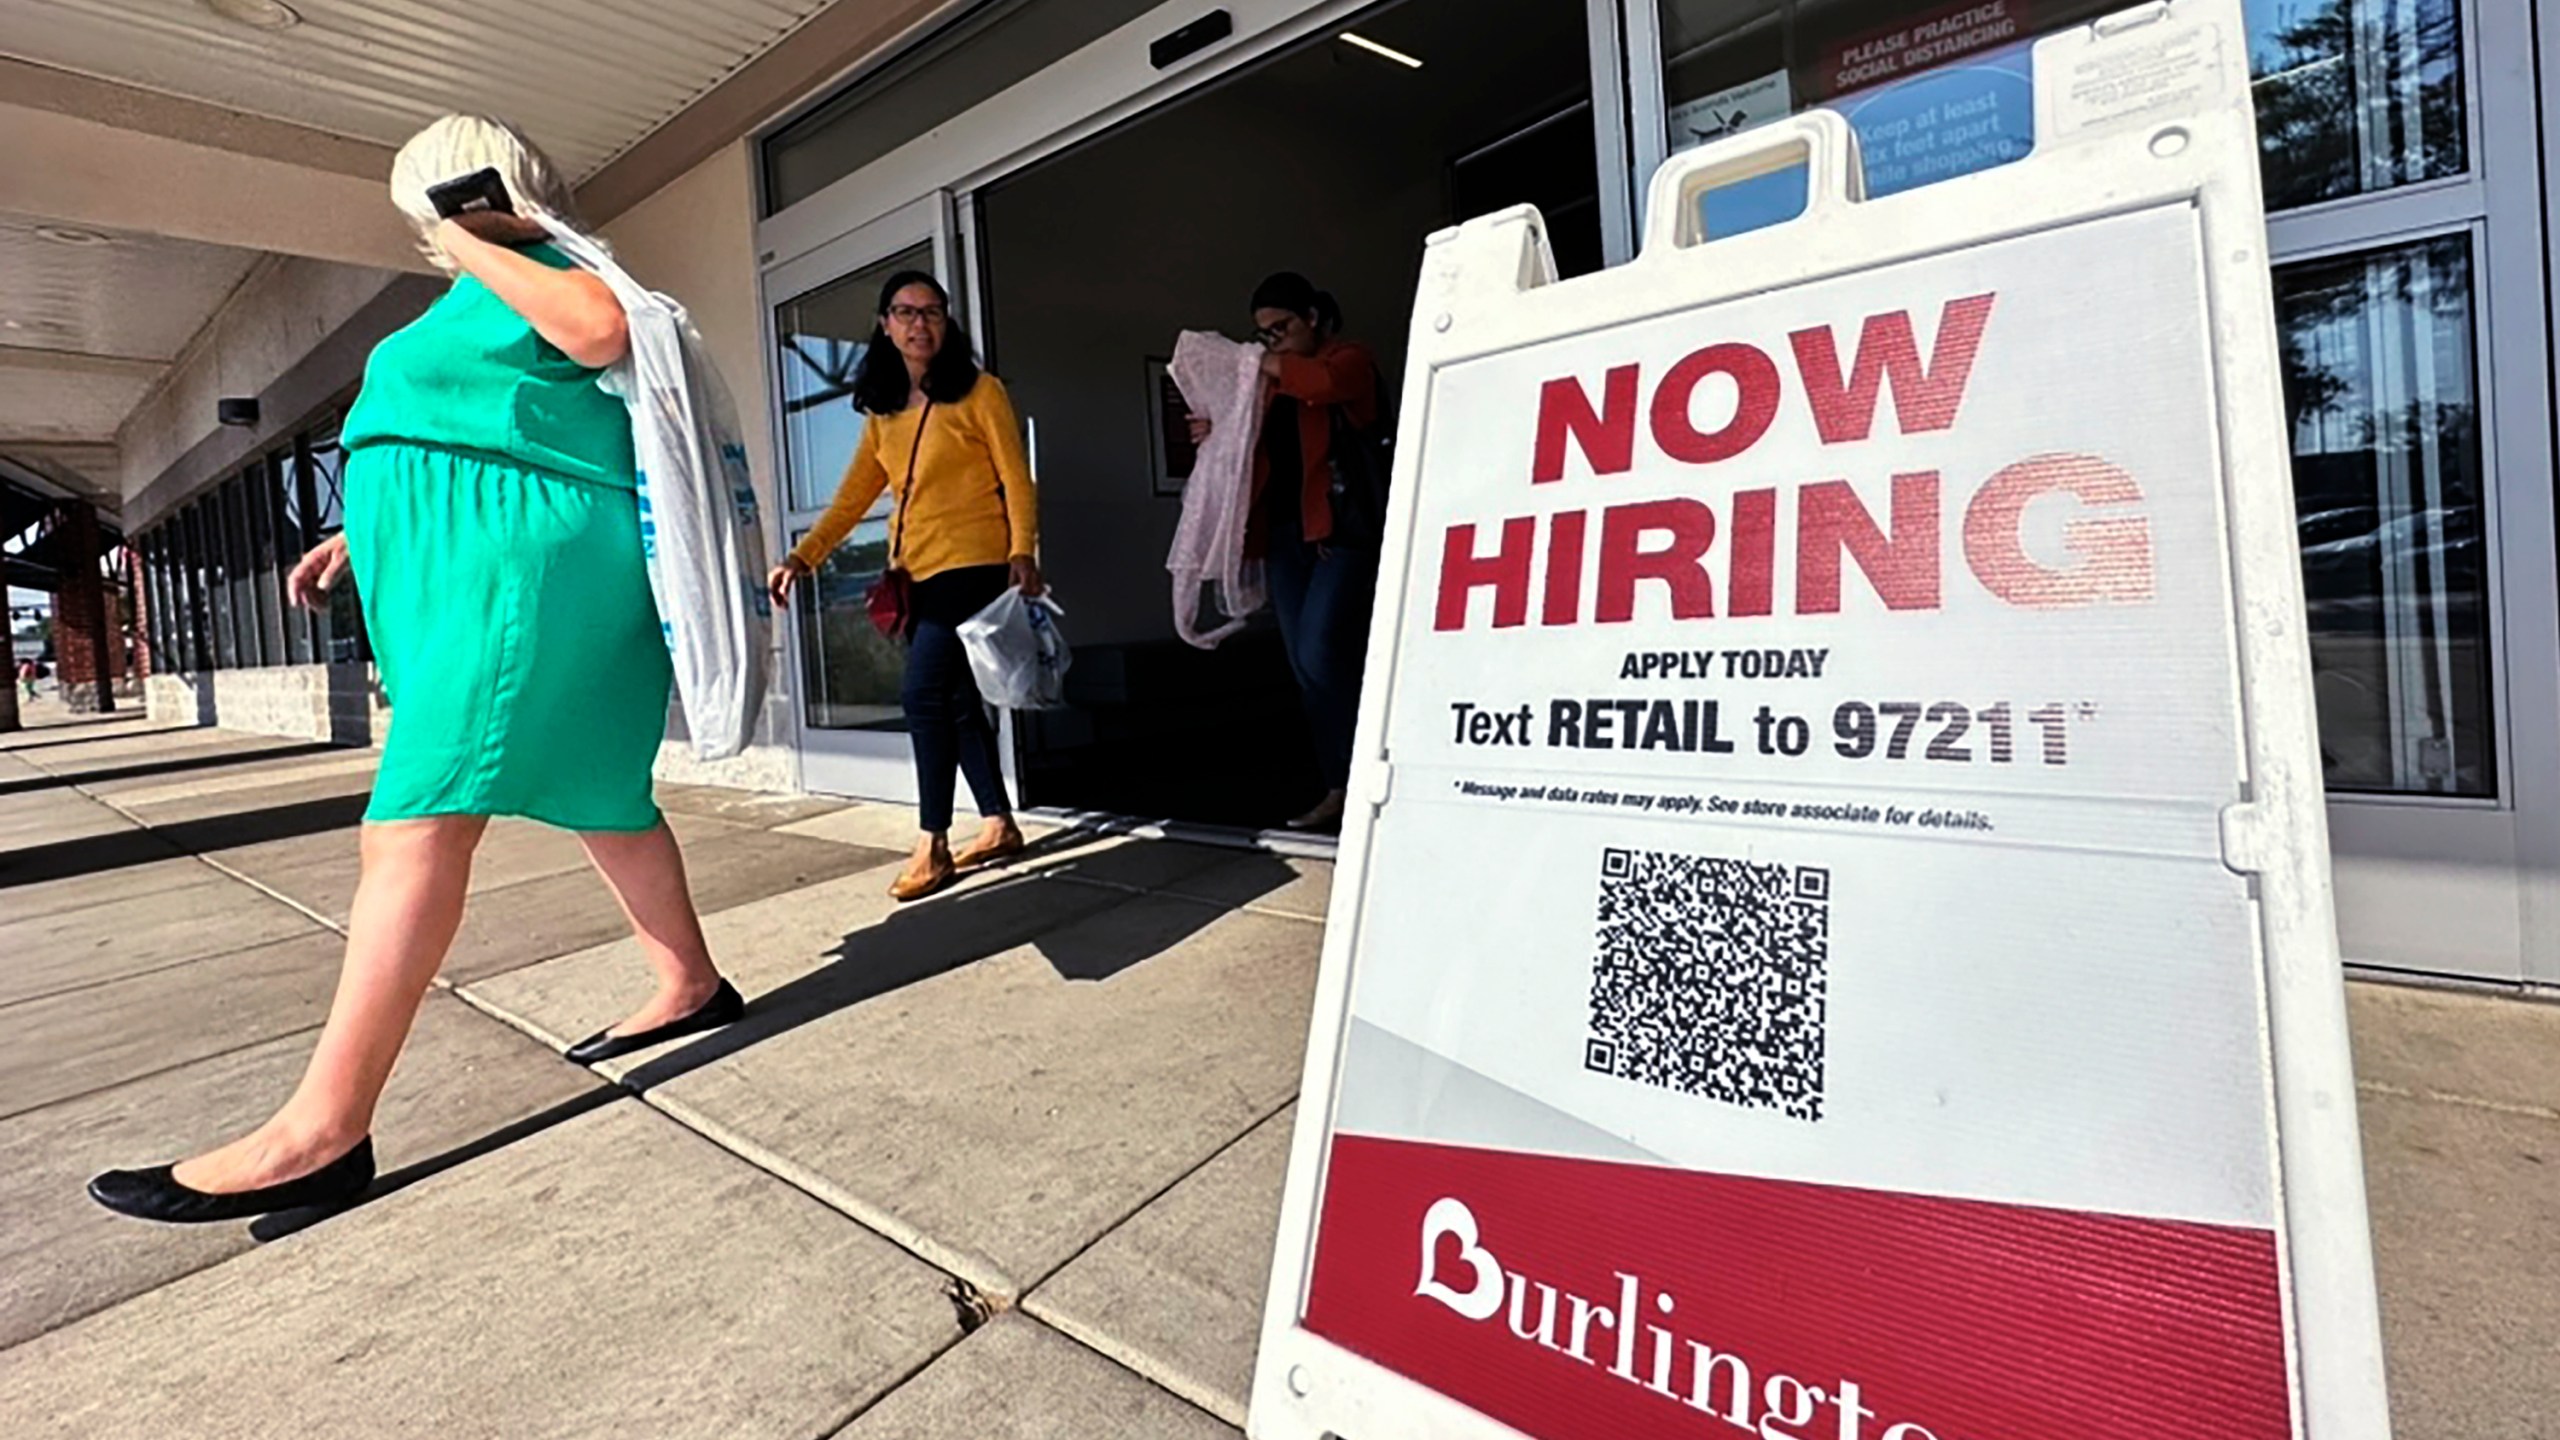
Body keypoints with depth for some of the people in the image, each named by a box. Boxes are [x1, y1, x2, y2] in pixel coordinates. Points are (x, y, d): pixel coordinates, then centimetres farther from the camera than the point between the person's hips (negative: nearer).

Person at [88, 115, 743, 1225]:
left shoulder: (538, 272, -1)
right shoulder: (486, 302, 29)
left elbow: (603, 332, -24)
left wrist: (468, 250, -9)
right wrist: (356, 538, 25)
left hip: (520, 570, -11)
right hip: (484, 571, 11)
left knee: (414, 828, -14)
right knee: (602, 797, 11)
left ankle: (322, 1132, -12)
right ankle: (691, 986, 20)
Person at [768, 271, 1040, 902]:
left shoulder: (979, 391, 0)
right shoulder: (883, 411, 16)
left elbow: (1016, 479, -6)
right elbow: (854, 495, 12)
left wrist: (1023, 552, -20)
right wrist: (802, 556, 1)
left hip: (973, 565, -7)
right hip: (915, 575, 7)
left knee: (923, 691, -16)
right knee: (955, 701, 8)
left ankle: (932, 845, -7)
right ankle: (999, 825, 20)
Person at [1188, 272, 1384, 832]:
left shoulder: (1349, 359, 0)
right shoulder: (1270, 380, 21)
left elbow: (1324, 382, -23)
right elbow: (1257, 446, 21)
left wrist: (1267, 368, -10)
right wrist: (1217, 434, 3)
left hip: (1341, 530, -7)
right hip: (1285, 533, 7)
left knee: (1321, 654, -16)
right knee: (1306, 667, 4)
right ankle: (1342, 785, 11)